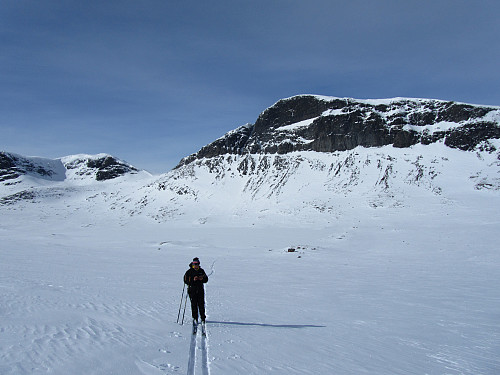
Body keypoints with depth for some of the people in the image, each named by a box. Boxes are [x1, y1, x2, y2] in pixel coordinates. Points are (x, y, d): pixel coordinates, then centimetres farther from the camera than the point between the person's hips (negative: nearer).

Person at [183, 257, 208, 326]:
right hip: (192, 290, -2)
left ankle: (203, 319, 5)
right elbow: (186, 281, -5)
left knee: (201, 304, -1)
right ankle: (195, 318, 7)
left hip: (200, 290, 2)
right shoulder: (189, 272, 0)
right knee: (194, 304, -4)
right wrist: (193, 280, -18)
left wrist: (202, 279, -8)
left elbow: (206, 279, 14)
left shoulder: (201, 271, 9)